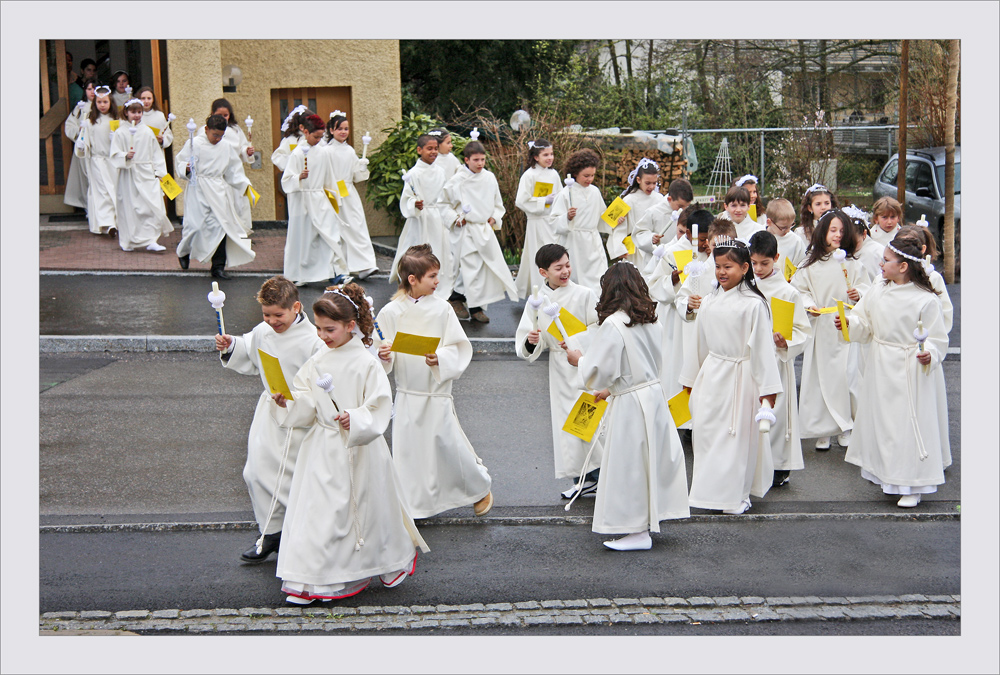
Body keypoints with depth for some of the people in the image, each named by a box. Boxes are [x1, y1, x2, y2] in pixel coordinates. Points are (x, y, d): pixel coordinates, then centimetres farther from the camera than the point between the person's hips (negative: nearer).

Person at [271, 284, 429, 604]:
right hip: (323, 448, 5)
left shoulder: (366, 364, -13)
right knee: (316, 508, 4)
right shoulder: (318, 361, 3)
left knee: (364, 508, 9)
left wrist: (357, 420, -29)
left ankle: (396, 558, 34)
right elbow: (306, 402, 6)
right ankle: (310, 580, 13)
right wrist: (287, 401, -12)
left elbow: (380, 406, -14)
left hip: (357, 450, -5)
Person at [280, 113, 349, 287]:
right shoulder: (297, 153, -6)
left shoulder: (324, 152, 6)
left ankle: (335, 273, -8)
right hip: (302, 200, -4)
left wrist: (334, 197, 17)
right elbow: (287, 180, -8)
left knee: (331, 233, -7)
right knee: (303, 237, 1)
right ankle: (300, 276, 13)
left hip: (320, 200, 4)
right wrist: (299, 177, -27)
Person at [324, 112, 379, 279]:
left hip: (350, 194, 5)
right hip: (334, 195, -5)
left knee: (358, 227, -5)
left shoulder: (350, 151, 12)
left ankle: (365, 265, -9)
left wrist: (363, 165, -2)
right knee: (338, 230, 1)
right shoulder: (327, 151, -5)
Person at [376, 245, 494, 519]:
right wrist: (382, 355, -18)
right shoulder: (391, 312, -3)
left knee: (449, 444, 1)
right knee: (407, 449, 7)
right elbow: (381, 347, 4)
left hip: (437, 393, -2)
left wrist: (440, 358, -24)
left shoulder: (441, 309, -6)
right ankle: (411, 505, 25)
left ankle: (480, 488, 27)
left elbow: (459, 348, -6)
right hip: (407, 394, 2)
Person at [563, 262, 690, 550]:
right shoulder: (651, 321, 5)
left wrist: (578, 360, 5)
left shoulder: (612, 325, -18)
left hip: (629, 405, -8)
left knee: (630, 465, 3)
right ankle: (648, 521, 27)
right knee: (652, 459, 16)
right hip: (655, 395, 8)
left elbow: (598, 372, -16)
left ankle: (638, 532, 10)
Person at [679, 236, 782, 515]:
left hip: (739, 377, -5)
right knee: (704, 430, 7)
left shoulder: (753, 303, -10)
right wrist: (691, 379, 19)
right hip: (710, 374, 5)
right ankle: (709, 489, 22)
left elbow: (762, 346, -11)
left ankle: (736, 495, 16)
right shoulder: (709, 301, 7)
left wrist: (767, 387, -12)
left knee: (738, 434, 2)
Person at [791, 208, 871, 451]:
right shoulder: (810, 264, 4)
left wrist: (858, 295, -12)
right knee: (820, 377, 0)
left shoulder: (852, 263, 6)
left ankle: (846, 428, 11)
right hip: (820, 328, 0)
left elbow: (866, 289, 9)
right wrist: (809, 304, -11)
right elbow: (799, 290, 6)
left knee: (847, 375, -2)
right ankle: (823, 430, 9)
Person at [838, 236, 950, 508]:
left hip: (912, 372, -6)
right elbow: (864, 325, 11)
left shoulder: (926, 300, -15)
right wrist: (848, 323, -8)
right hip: (881, 368, 6)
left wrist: (929, 354, -28)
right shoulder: (878, 292, 2)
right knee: (881, 422, 14)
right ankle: (887, 476, 31)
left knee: (911, 425, -1)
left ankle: (912, 486, 9)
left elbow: (938, 338, -10)